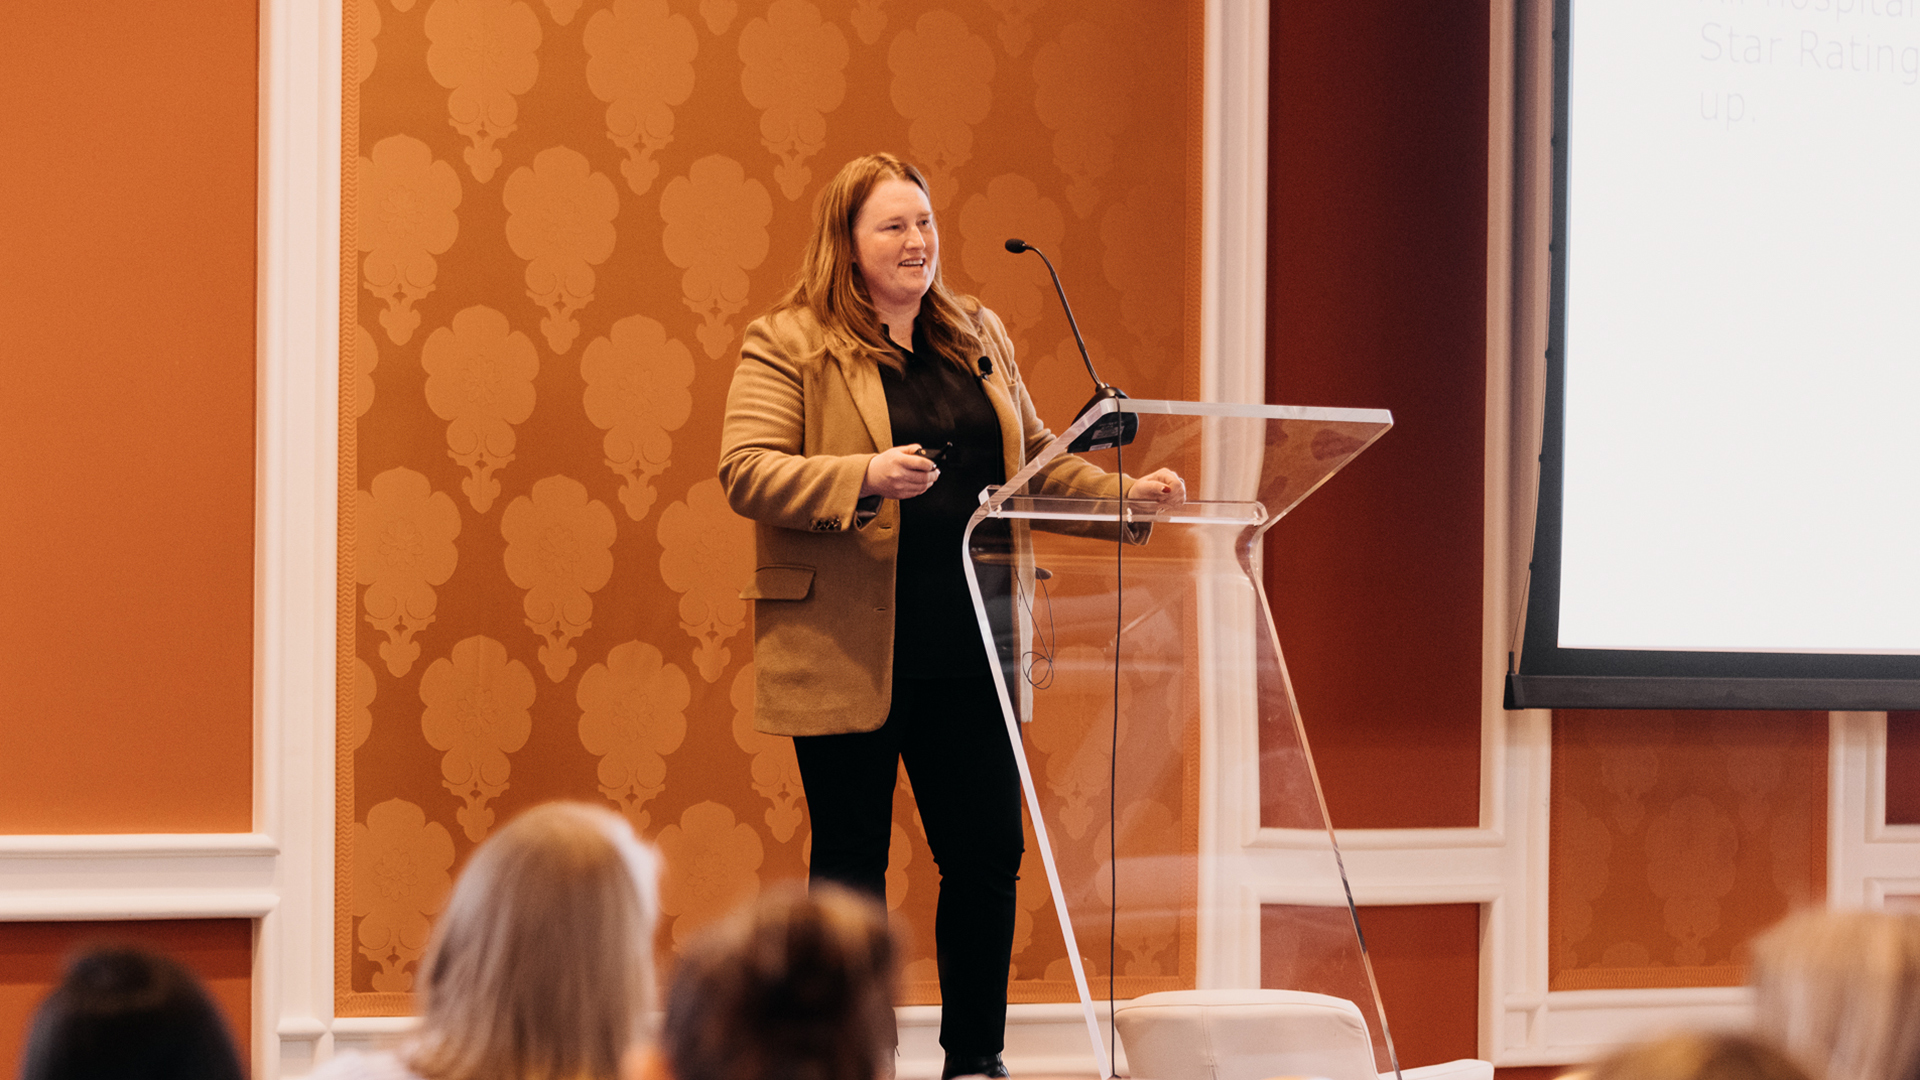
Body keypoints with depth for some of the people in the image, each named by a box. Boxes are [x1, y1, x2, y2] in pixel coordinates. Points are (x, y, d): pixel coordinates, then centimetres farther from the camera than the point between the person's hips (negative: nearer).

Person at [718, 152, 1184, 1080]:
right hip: (850, 655, -4)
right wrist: (866, 476, -24)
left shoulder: (978, 336, 16)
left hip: (965, 654, 5)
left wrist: (1124, 492, 5)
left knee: (989, 851, 3)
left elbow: (1034, 459, 21)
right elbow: (745, 472, -11)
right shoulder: (787, 345, -2)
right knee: (851, 861, 3)